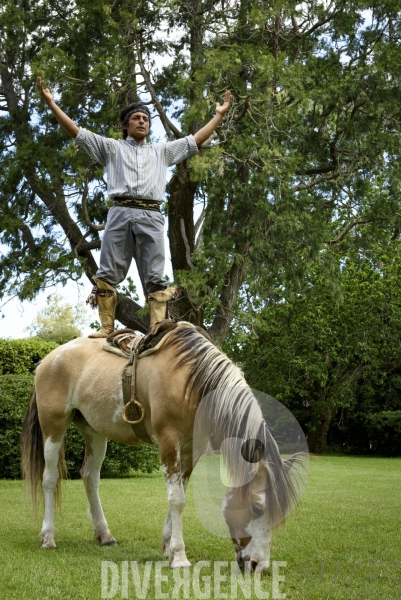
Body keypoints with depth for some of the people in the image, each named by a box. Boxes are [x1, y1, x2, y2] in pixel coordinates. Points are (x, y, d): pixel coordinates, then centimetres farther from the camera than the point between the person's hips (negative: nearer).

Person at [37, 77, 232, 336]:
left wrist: (219, 114, 22)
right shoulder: (112, 147, 20)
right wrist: (51, 103, 6)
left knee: (155, 277, -6)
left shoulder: (162, 150, 26)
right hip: (120, 213, 0)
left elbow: (196, 140, 25)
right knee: (108, 273, -5)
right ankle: (106, 327, -2)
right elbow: (77, 132, 14)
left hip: (151, 217, 1)